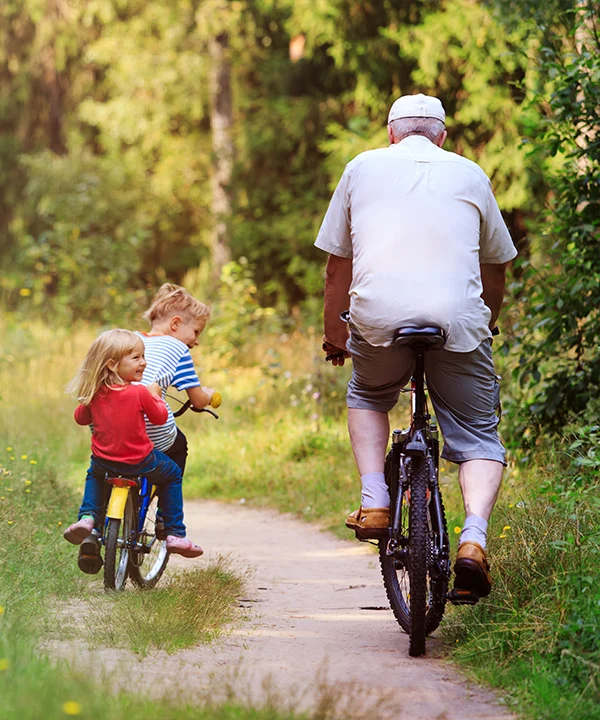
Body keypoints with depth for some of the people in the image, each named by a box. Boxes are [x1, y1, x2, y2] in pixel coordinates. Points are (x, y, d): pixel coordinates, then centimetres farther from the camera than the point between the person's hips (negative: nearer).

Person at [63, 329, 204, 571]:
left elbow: (80, 417, 10)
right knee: (172, 474, 22)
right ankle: (175, 534, 19)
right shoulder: (140, 392, -19)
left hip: (103, 460, 4)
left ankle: (87, 517, 14)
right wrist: (155, 396, 7)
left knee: (94, 474, 38)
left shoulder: (94, 394, -5)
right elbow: (160, 417, -8)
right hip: (139, 461, -4)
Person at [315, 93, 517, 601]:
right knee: (479, 439, 11)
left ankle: (375, 501, 12)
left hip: (379, 316, 0)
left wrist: (334, 333, 36)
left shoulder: (363, 167, 19)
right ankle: (474, 538, -13)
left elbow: (337, 266, 22)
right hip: (459, 319, 0)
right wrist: (484, 327, 45)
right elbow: (496, 268, 28)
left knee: (367, 398, 30)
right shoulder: (470, 174, 20)